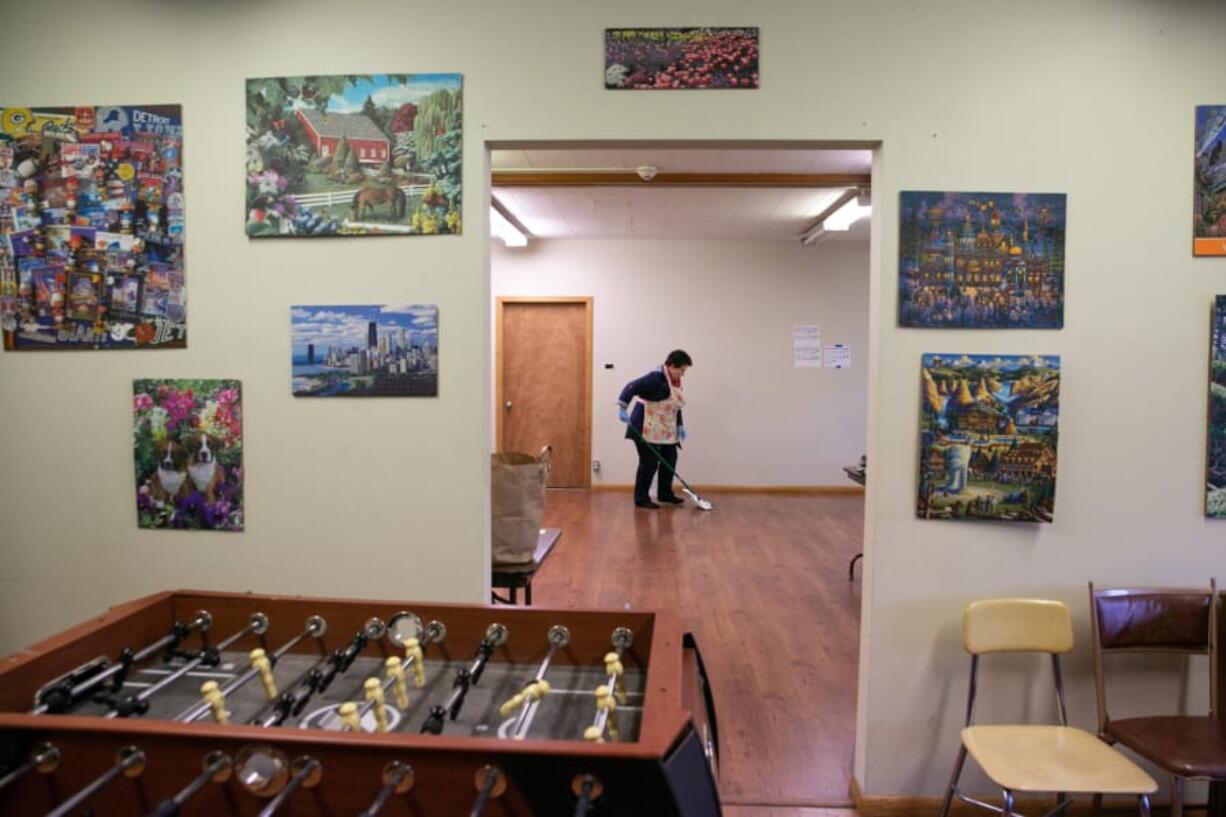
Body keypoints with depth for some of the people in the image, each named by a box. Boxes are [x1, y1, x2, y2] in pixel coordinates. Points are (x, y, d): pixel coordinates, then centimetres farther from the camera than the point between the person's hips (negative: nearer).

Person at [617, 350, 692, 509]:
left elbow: (674, 406, 18)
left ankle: (665, 494, 23)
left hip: (664, 429, 9)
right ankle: (641, 498, 4)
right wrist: (623, 408, -35)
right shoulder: (656, 377, -20)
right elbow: (632, 387, -27)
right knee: (650, 462, -6)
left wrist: (680, 426, 12)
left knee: (670, 459, 10)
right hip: (646, 427, -9)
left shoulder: (675, 381, 9)